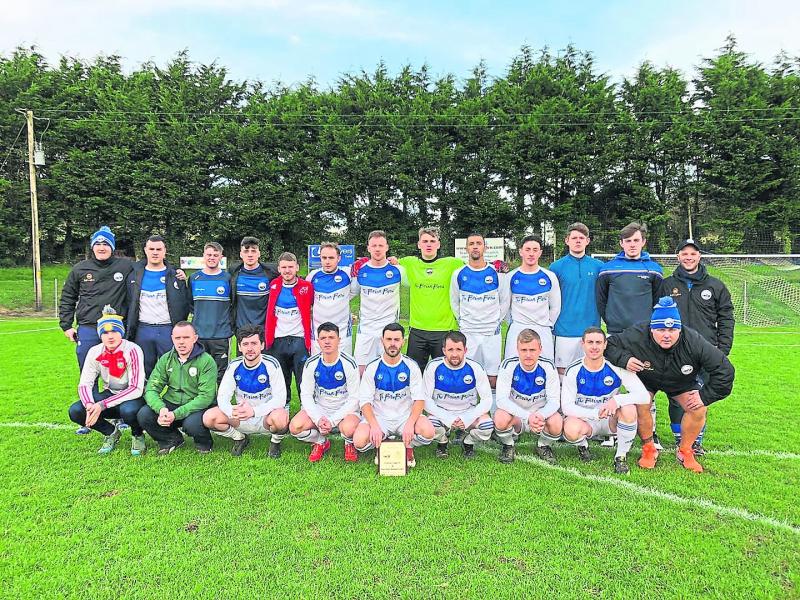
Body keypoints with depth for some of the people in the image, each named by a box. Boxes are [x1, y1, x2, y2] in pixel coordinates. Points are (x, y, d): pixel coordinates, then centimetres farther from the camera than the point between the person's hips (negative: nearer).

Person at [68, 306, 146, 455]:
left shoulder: (132, 350, -21)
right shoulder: (95, 352, -6)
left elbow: (136, 388, -26)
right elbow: (84, 384, -8)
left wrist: (102, 405, -31)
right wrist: (90, 406, -30)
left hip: (133, 397, -5)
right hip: (109, 394, 5)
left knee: (128, 410, -38)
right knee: (75, 411, -18)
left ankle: (138, 436, -2)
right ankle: (111, 432, 8)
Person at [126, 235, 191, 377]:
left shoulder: (175, 275, 3)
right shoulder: (135, 275, 9)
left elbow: (188, 305, 3)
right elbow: (129, 304, 10)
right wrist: (129, 331, 5)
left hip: (169, 331, -2)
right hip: (142, 331, 2)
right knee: (144, 373, 10)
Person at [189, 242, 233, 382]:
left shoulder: (227, 278, 2)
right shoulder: (194, 278, 7)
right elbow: (189, 303, 18)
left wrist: (229, 322, 3)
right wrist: (199, 316, 10)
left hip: (221, 335, -2)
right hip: (198, 335, 2)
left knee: (221, 375, 3)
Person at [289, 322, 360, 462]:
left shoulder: (349, 364, -14)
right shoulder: (311, 364, -6)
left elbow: (354, 399, -13)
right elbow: (306, 395, -5)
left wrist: (332, 421, -22)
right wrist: (318, 419, -21)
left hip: (344, 410, -3)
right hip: (318, 409, 3)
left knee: (349, 428, -36)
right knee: (295, 427, -23)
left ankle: (349, 444, 4)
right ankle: (321, 442, 9)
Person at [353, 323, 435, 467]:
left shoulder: (411, 366, -2)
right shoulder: (372, 368, -4)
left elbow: (419, 399, -7)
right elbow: (365, 401, -6)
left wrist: (410, 423, -25)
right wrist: (374, 426, -24)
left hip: (406, 415, 0)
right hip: (379, 417, 0)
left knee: (428, 431, -30)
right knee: (359, 440, -28)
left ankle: (408, 447, 6)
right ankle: (381, 447, 8)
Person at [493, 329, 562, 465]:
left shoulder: (548, 367, -15)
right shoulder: (508, 365, -19)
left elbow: (554, 401, -15)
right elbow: (501, 399, -25)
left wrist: (540, 416, -38)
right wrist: (528, 416, -38)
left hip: (541, 414, 1)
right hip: (515, 413, -1)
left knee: (557, 423, -30)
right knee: (500, 418, -34)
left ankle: (544, 446, 5)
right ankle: (509, 446, 1)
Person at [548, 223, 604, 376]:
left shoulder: (598, 266, 4)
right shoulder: (556, 267, 0)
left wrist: (598, 318, 4)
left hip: (591, 329, 2)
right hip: (565, 330, -1)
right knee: (562, 370, 3)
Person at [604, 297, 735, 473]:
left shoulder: (694, 342, -33)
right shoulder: (637, 337, -36)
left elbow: (724, 370, -23)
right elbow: (608, 345, -24)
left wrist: (705, 396, -22)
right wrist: (623, 360, -43)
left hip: (682, 383, 2)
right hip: (646, 379, -1)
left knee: (699, 409, -18)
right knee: (640, 405, -26)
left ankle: (685, 451, 7)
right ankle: (648, 449, 0)